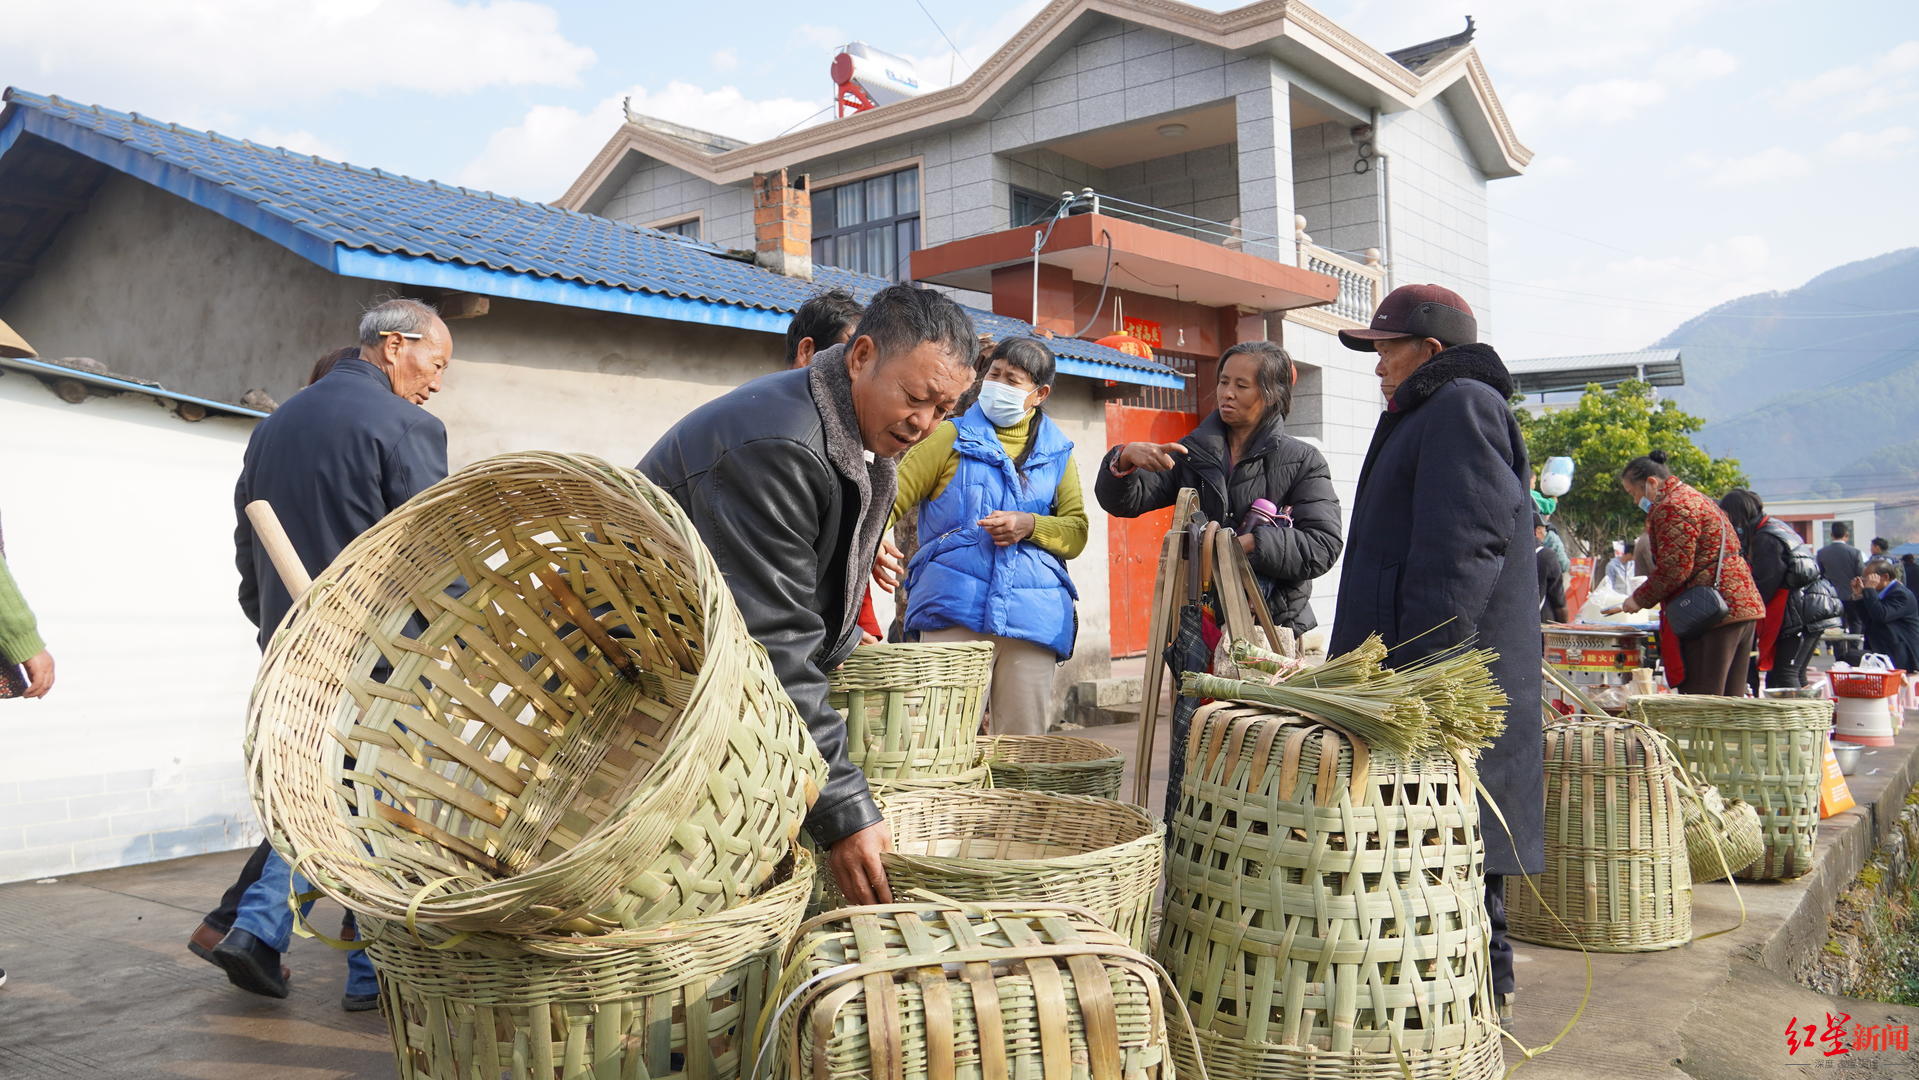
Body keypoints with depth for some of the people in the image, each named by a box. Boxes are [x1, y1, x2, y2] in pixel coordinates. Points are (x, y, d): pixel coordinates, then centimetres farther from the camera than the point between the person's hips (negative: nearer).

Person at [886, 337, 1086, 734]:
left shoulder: (1057, 454, 17)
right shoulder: (953, 438, 10)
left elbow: (1077, 531, 12)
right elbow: (892, 495, 1)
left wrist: (1030, 526, -8)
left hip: (1033, 619, 2)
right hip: (954, 611, -2)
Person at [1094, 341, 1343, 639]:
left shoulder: (1303, 461, 1)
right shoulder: (1193, 454, 10)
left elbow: (1324, 546, -9)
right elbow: (1125, 501, 4)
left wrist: (1247, 544, -20)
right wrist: (1125, 458, -17)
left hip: (1273, 626, -2)